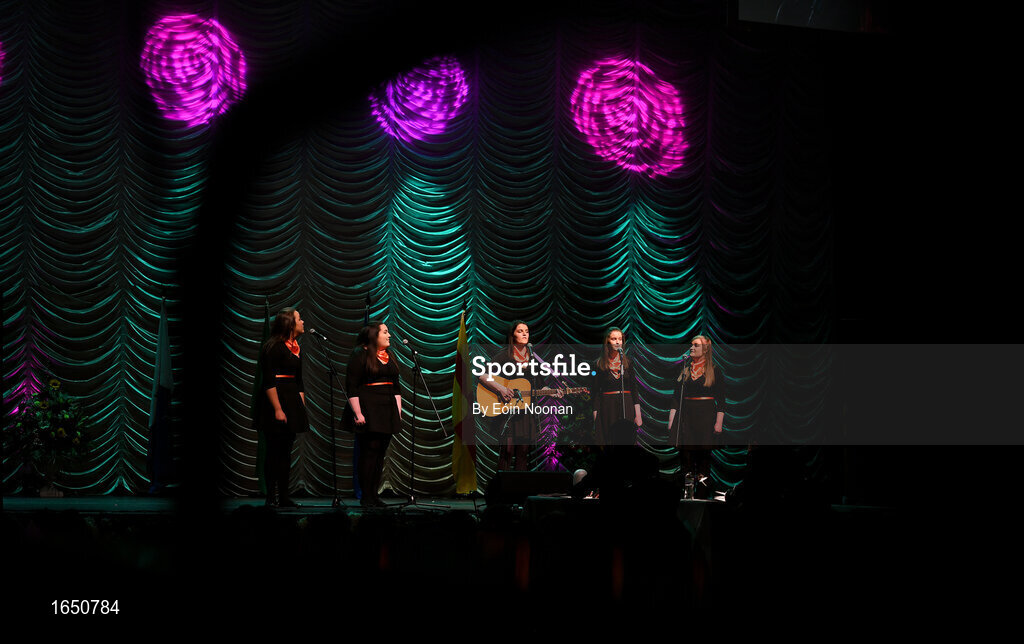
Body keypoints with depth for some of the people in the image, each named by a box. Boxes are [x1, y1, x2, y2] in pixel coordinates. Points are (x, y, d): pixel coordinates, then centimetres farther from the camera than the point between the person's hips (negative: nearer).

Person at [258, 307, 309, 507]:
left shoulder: (296, 349, 15)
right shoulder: (274, 347, -10)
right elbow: (269, 381, -16)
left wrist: (302, 408, 14)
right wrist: (277, 409, -20)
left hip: (292, 400, 8)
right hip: (276, 399, -8)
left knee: (285, 452, 8)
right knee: (275, 451, -6)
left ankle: (283, 497, 10)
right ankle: (271, 497, -2)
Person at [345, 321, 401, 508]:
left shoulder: (389, 356, 18)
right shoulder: (360, 355, -4)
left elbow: (396, 387, 22)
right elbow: (351, 387, -9)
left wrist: (398, 410, 14)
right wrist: (357, 413, -15)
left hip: (387, 411, 7)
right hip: (368, 410, -7)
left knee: (381, 453, 4)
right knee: (369, 451, -10)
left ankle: (374, 494, 8)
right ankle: (366, 497, -5)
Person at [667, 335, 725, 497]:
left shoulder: (715, 371, 2)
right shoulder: (685, 370, 12)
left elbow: (721, 399, 0)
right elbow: (676, 396, 12)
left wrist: (719, 422, -7)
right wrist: (671, 420, 5)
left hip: (706, 415, -3)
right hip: (686, 414, 3)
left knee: (704, 451, -5)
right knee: (685, 450, -4)